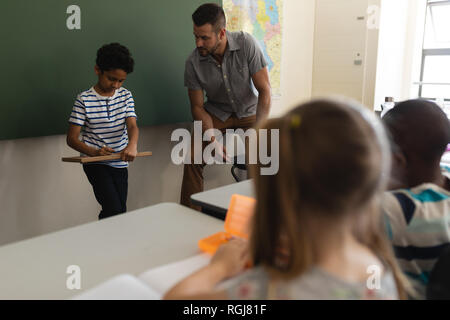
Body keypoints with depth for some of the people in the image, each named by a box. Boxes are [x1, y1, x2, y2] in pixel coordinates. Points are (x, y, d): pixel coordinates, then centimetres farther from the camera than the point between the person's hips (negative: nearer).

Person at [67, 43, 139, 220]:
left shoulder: (125, 96, 4)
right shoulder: (84, 99, -8)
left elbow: (132, 125, -10)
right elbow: (71, 138, -8)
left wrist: (132, 145, -33)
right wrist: (94, 151, -27)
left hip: (120, 163, 5)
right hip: (95, 163, -4)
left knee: (121, 210, 12)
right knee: (113, 209, -16)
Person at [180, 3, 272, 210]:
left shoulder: (246, 44, -21)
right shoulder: (193, 62, -16)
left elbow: (264, 91, -19)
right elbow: (197, 107, -8)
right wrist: (212, 140, -24)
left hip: (249, 111, -1)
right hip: (216, 113, 1)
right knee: (193, 157, -19)